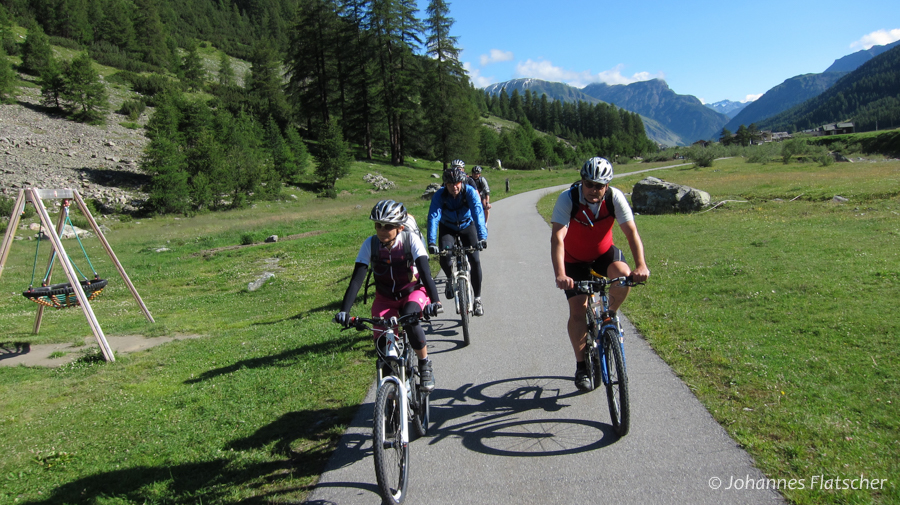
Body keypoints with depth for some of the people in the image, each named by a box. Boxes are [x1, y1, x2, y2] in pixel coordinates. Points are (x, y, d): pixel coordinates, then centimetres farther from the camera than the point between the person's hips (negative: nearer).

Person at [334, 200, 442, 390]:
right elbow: (357, 278, -22)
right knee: (381, 339, -19)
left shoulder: (411, 240, -21)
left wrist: (434, 301, -46)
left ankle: (425, 365, -9)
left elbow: (425, 270, -31)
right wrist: (344, 310, -34)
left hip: (413, 292, -2)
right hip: (385, 297, 2)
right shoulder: (370, 244, -17)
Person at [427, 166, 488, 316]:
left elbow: (478, 214, -38)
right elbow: (433, 217, -35)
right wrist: (431, 242, -48)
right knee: (444, 259, -23)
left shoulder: (470, 192, -27)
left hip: (467, 226, 0)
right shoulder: (440, 195, -26)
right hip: (447, 228, 0)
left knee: (475, 261, -14)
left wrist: (482, 237, -53)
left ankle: (477, 299, 2)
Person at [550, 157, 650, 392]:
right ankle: (581, 366, 8)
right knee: (577, 311, -9)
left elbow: (631, 232, -25)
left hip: (604, 253, 2)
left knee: (623, 275, -31)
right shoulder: (568, 199, -27)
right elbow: (557, 238, -36)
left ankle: (609, 315, 0)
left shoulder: (615, 197, -21)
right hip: (575, 260, -1)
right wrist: (560, 275, -50)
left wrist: (641, 265, -42)